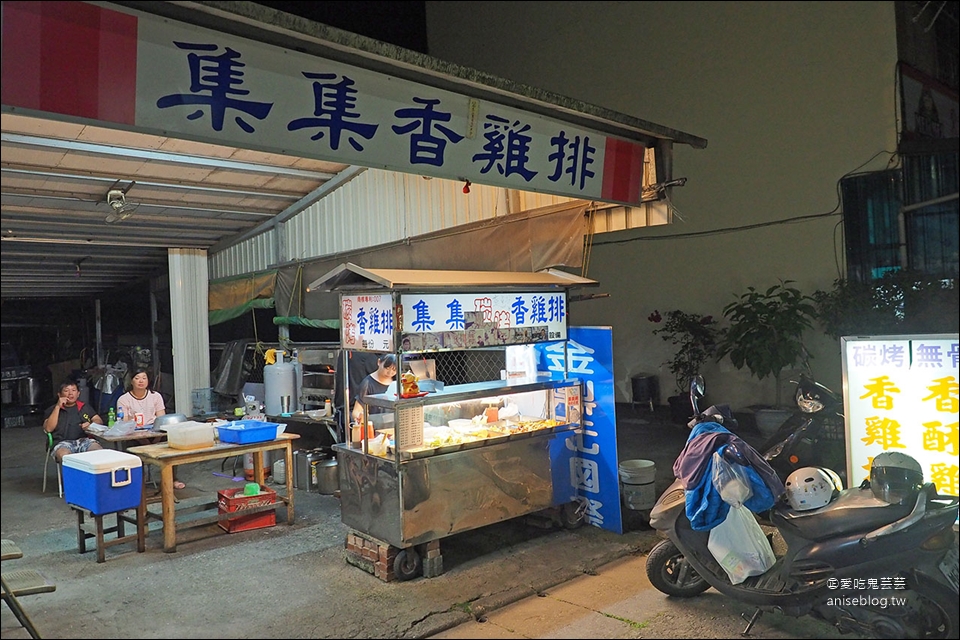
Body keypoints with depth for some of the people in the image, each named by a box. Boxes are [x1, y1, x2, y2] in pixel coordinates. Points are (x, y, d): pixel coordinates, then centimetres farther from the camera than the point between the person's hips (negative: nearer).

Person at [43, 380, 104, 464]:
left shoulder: (85, 408, 27)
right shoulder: (52, 409, 20)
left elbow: (99, 421, 18)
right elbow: (48, 428, 3)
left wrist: (90, 424, -6)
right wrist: (58, 407, 0)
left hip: (85, 440, 2)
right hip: (63, 442, -1)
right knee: (63, 455, -39)